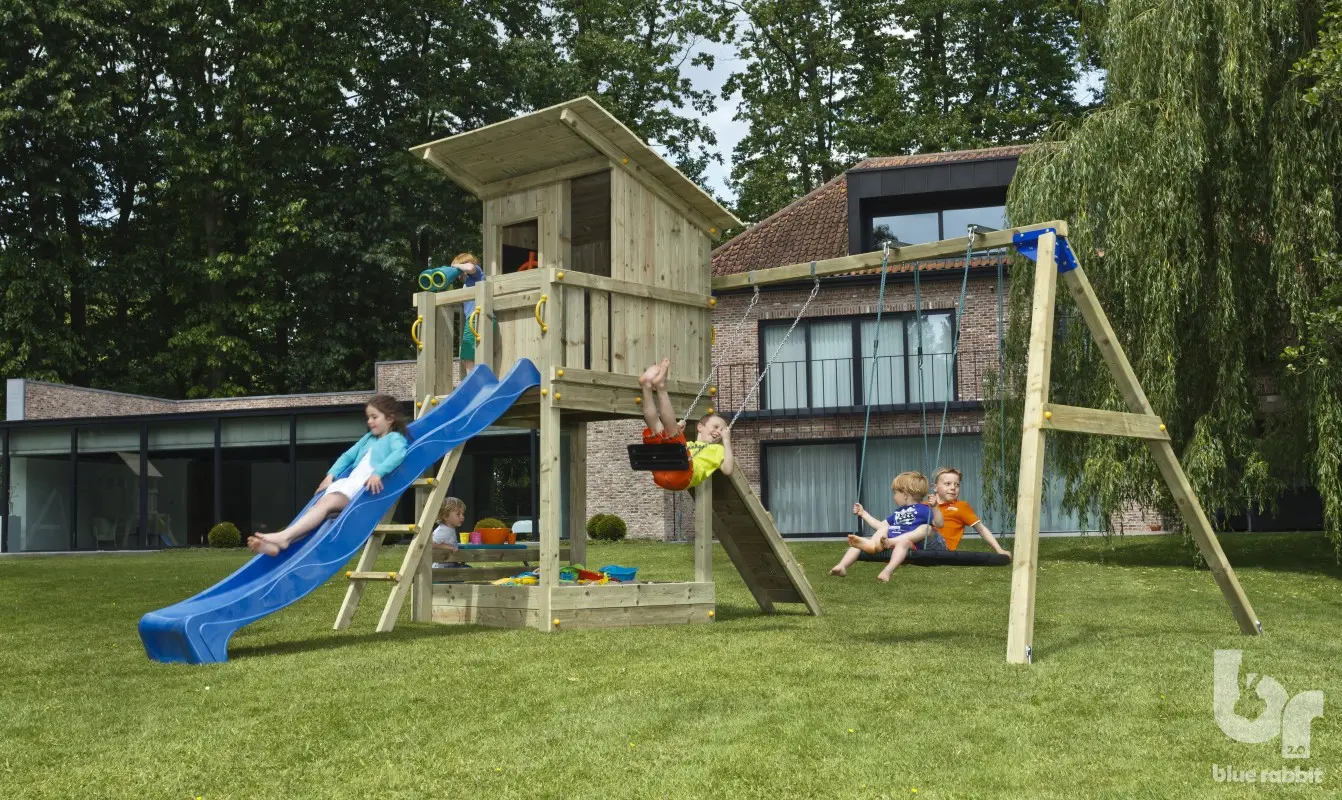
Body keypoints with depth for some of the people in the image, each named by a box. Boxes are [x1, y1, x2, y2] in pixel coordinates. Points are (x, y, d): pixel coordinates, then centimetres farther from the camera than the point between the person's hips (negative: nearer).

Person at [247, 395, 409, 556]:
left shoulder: (395, 438, 5)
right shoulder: (368, 438, 33)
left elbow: (399, 453, -18)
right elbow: (348, 456, 30)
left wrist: (378, 473, -30)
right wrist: (331, 475, 14)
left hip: (367, 486, -7)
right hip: (349, 482, 7)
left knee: (326, 503, -26)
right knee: (319, 505, -18)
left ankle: (284, 537, -37)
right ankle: (277, 543, -34)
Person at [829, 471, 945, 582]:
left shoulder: (922, 509, 8)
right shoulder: (897, 513, 32)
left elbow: (939, 523, -6)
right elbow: (881, 526, 37)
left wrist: (934, 507, -20)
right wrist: (863, 513, 39)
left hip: (908, 541, -7)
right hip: (887, 541, 7)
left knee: (904, 541, -43)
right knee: (858, 542, -9)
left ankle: (887, 571, -60)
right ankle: (842, 567, -30)